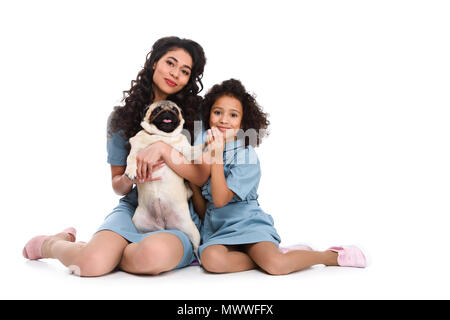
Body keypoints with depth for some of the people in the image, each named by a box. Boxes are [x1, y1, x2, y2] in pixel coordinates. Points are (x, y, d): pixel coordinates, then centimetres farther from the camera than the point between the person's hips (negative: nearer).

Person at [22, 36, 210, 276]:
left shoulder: (194, 115, 0)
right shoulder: (122, 117, 7)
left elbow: (201, 177, -10)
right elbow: (117, 184, 11)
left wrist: (162, 149, -22)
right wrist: (132, 178, -12)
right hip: (134, 207, 2)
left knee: (154, 253, -38)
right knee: (91, 263, -27)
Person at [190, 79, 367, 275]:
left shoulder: (246, 157, -9)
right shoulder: (203, 150, 7)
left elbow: (220, 199, -21)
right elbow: (203, 210, 8)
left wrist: (216, 156, -26)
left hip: (247, 224, -4)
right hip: (216, 230, 4)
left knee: (277, 265, -28)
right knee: (211, 259, -30)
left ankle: (332, 255, 0)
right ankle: (269, 255, -8)